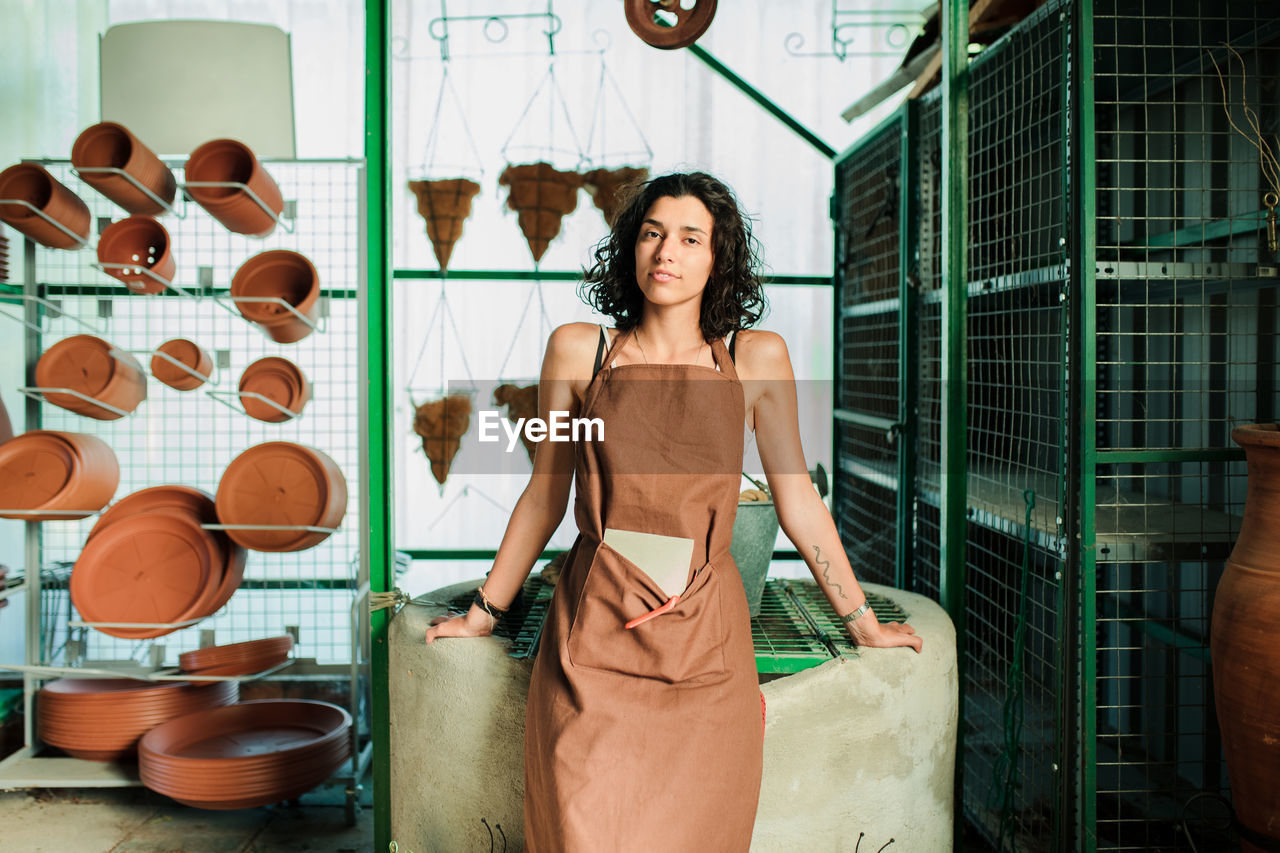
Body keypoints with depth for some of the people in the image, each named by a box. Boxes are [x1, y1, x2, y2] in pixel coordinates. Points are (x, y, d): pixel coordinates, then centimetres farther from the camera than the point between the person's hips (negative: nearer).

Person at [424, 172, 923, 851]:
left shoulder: (756, 358, 4)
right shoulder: (578, 350, 4)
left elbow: (797, 501, 12)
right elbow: (544, 494, 13)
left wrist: (861, 621, 17)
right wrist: (483, 613, 19)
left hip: (703, 644, 0)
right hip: (593, 641, 0)